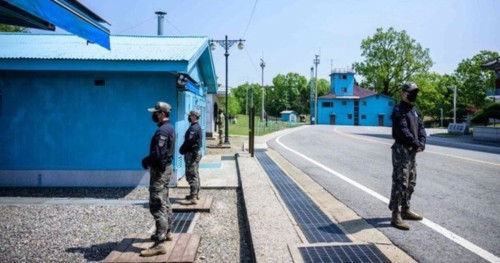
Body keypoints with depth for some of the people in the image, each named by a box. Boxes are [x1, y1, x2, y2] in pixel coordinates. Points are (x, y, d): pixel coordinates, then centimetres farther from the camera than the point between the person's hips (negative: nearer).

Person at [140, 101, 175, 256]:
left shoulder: (162, 131, -21)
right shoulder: (169, 128, 11)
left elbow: (158, 154, -27)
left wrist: (146, 161, -10)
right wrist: (149, 160, 9)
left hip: (159, 170, -11)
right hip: (166, 168, 11)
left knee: (157, 206, -10)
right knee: (164, 203, 20)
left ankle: (160, 244, -9)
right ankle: (167, 232, 32)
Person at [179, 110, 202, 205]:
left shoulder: (193, 128, -19)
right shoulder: (197, 127, 13)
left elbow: (188, 142, -23)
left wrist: (181, 150, -8)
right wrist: (183, 149, 14)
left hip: (191, 154, -11)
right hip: (195, 153, 11)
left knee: (191, 176, -9)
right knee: (195, 175, 17)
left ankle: (193, 198, -9)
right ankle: (196, 194, 27)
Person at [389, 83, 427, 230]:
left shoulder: (414, 111, 16)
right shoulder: (398, 111, -12)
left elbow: (421, 128, 10)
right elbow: (403, 131, -21)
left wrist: (422, 143, -6)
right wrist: (416, 144, -14)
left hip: (412, 151, 10)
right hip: (401, 150, -9)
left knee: (411, 183, 17)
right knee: (400, 183, -10)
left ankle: (405, 210, 30)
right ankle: (396, 217, -7)